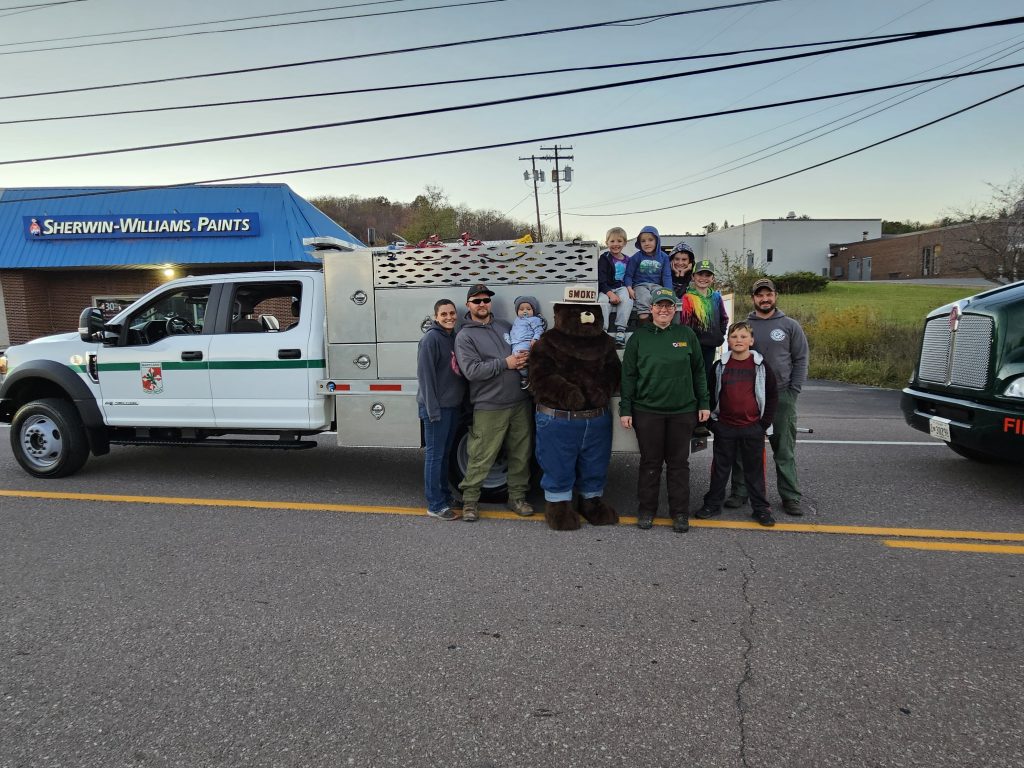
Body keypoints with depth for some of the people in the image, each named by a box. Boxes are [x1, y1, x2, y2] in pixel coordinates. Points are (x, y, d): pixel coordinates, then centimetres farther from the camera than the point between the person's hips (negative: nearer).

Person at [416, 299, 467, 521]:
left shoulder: (455, 337, 11)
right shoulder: (431, 339, -13)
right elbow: (425, 375, -17)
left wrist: (461, 401, 13)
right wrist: (432, 408, -19)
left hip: (453, 405, 8)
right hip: (437, 407, -8)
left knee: (445, 454, 16)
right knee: (435, 455, -1)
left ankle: (445, 497, 27)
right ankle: (435, 505, 6)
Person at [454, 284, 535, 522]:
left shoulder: (505, 326, 13)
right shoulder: (465, 336, -2)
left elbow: (524, 350, 24)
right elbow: (471, 371, -15)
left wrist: (527, 355, 0)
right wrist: (505, 363, -17)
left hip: (520, 403, 5)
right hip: (489, 407, -5)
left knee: (521, 454, 12)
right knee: (481, 457, -2)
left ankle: (517, 497, 26)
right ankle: (470, 501, 14)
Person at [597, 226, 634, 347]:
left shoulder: (627, 260, 14)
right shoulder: (604, 258, 2)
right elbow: (601, 280, -8)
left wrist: (629, 288, -3)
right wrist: (610, 294, -21)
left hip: (621, 287, 2)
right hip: (606, 289, -2)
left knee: (626, 299, -30)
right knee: (603, 300, -34)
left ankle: (620, 330, -32)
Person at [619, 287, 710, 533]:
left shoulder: (687, 335, 5)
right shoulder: (639, 337, 2)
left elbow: (698, 372, 8)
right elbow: (628, 375, 2)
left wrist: (703, 404, 5)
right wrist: (625, 409, -1)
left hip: (683, 411, 1)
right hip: (647, 411, -1)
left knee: (679, 462, 9)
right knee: (650, 462, 7)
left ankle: (680, 513, 19)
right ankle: (646, 510, 20)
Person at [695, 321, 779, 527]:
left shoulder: (760, 365, -1)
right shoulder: (720, 366, 1)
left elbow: (772, 395, 4)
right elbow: (709, 394, 8)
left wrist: (764, 423, -1)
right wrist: (712, 421, 2)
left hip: (753, 428, -1)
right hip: (724, 428, 1)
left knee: (755, 468, 7)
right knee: (720, 467, 10)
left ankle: (761, 508, 18)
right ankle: (713, 504, 21)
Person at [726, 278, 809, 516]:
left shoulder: (790, 326, 4)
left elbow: (800, 359, 4)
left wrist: (793, 390, -5)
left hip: (781, 395, -1)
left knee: (784, 451, 4)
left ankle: (790, 497, 12)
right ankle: (740, 492, 14)